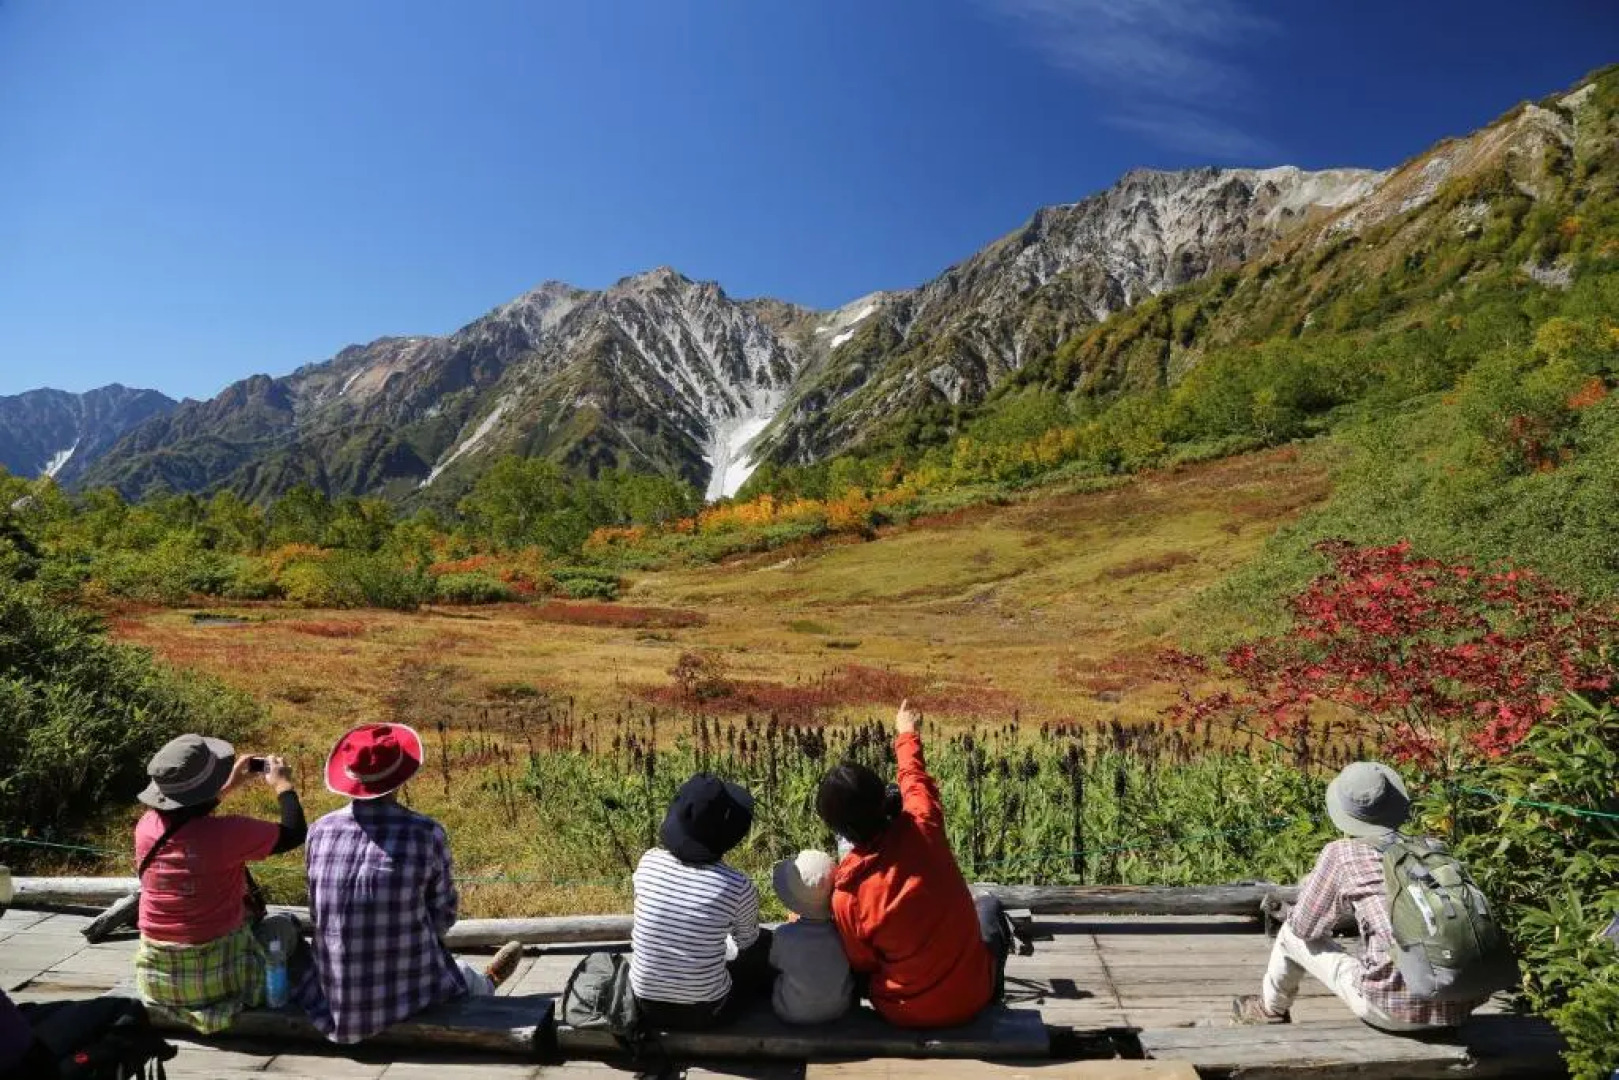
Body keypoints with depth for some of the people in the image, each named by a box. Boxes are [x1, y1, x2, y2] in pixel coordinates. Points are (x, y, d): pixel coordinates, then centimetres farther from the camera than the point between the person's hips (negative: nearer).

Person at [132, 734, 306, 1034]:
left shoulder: (146, 827, -10)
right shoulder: (228, 833, -26)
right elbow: (294, 833, -11)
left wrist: (229, 786, 20)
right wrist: (284, 786, 3)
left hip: (155, 977, 5)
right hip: (220, 978, -5)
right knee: (285, 923, 25)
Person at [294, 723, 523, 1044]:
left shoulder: (320, 830, -9)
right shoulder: (426, 833, -17)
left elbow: (319, 913, 6)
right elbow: (443, 915, -3)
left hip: (333, 998, 3)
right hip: (409, 998, -3)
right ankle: (485, 986, 67)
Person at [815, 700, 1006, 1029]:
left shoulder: (846, 894, -23)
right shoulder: (922, 829, -22)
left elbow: (862, 964, -6)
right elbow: (915, 778, 1)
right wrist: (906, 735, 19)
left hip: (904, 1013, 0)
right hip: (969, 997, 1)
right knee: (988, 906, 28)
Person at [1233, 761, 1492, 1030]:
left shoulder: (1342, 853, -5)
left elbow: (1304, 926, 6)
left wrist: (1311, 886, 25)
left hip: (1397, 1010, -5)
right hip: (1459, 1010, 5)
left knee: (1292, 933, 16)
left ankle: (1271, 1009, 41)